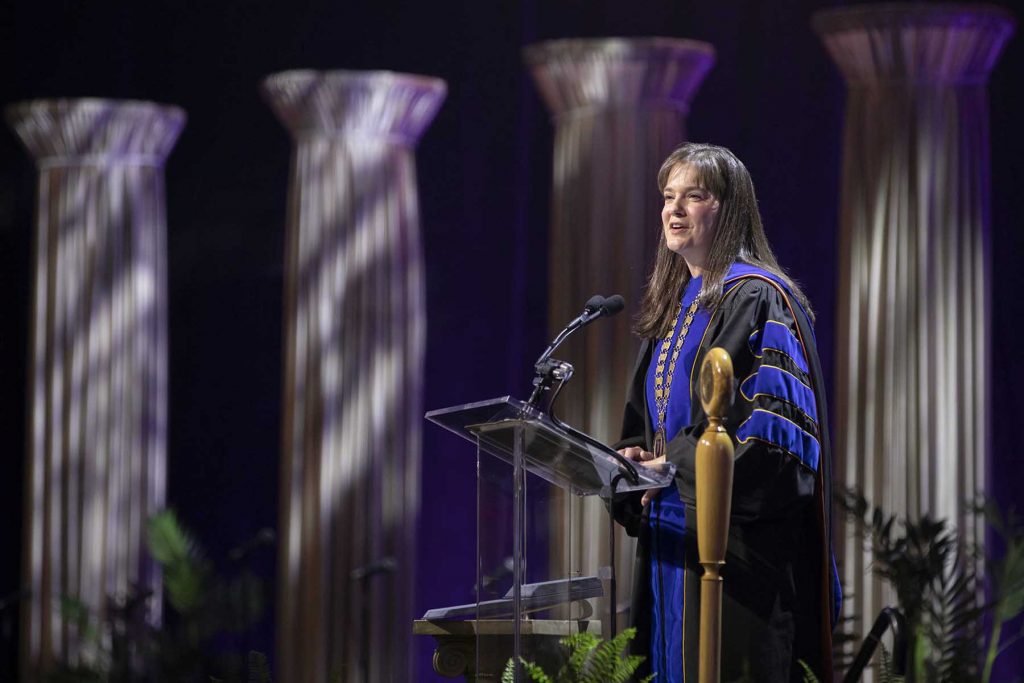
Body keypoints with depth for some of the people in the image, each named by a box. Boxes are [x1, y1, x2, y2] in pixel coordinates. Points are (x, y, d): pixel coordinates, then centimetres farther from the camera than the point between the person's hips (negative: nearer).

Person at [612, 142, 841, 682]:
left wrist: (678, 462, -18)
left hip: (738, 541, -8)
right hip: (671, 535, 8)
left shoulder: (755, 298, -8)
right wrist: (633, 456, 2)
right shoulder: (670, 305, 18)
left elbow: (774, 416, -18)